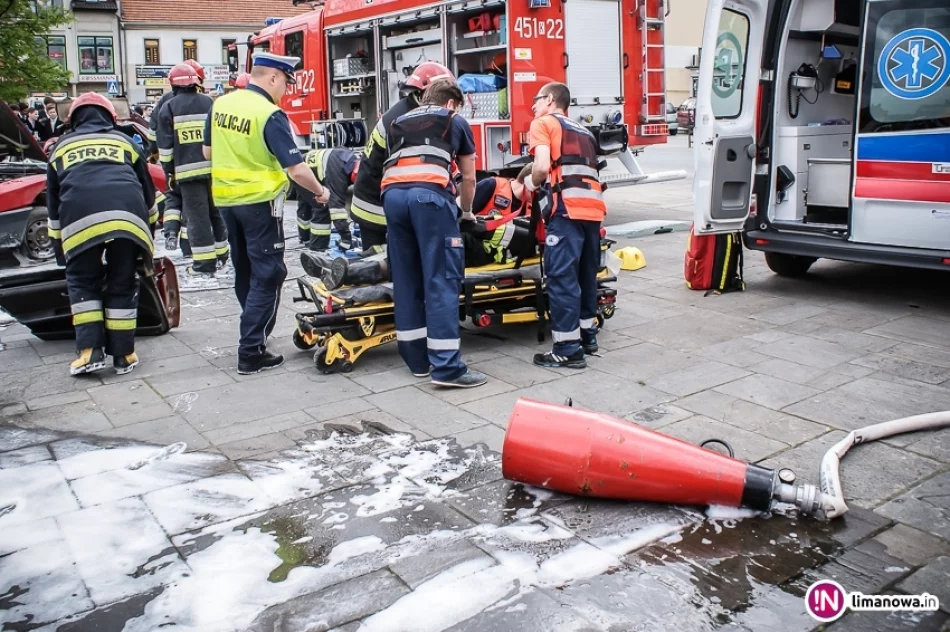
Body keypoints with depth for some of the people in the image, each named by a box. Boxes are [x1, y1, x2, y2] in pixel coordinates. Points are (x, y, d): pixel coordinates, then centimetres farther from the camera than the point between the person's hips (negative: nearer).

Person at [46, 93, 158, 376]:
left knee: (82, 283, 15)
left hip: (80, 218, 0)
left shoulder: (61, 147, 30)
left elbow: (53, 202, 32)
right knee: (122, 285, 12)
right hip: (127, 215, 1)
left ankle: (90, 350, 4)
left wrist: (59, 248, 40)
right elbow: (147, 191, 34)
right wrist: (150, 229, 48)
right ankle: (123, 354, 13)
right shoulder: (125, 142, 30)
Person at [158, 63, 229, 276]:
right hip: (214, 167, 4)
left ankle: (204, 263, -5)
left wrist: (169, 171, 8)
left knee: (197, 215, -3)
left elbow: (165, 145, 1)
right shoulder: (210, 103, 10)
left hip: (188, 170, -3)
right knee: (216, 211, 16)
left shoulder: (168, 108, 1)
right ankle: (221, 254, 25)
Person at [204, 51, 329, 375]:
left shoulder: (220, 104, 3)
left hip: (226, 199, 8)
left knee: (244, 271, 20)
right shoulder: (271, 115, -18)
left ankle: (254, 328, 36)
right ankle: (251, 352, -1)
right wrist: (320, 192, -4)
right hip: (259, 202, -7)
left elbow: (208, 152, 14)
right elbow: (297, 169, -20)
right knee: (267, 276, -1)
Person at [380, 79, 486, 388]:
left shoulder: (398, 123, 34)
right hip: (429, 193, -4)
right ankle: (447, 366, -9)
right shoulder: (455, 122, 25)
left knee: (406, 279, 10)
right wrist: (466, 211, 46)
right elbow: (469, 178, 30)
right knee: (442, 279, -5)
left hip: (392, 194, 4)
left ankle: (417, 359, 15)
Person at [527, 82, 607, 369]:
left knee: (562, 276, -6)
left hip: (567, 209, -7)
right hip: (593, 207, 8)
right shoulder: (583, 131, 29)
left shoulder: (543, 123, 8)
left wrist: (532, 184, 11)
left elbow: (542, 167, -8)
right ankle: (587, 334, 28)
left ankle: (568, 349, -5)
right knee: (586, 273, 18)